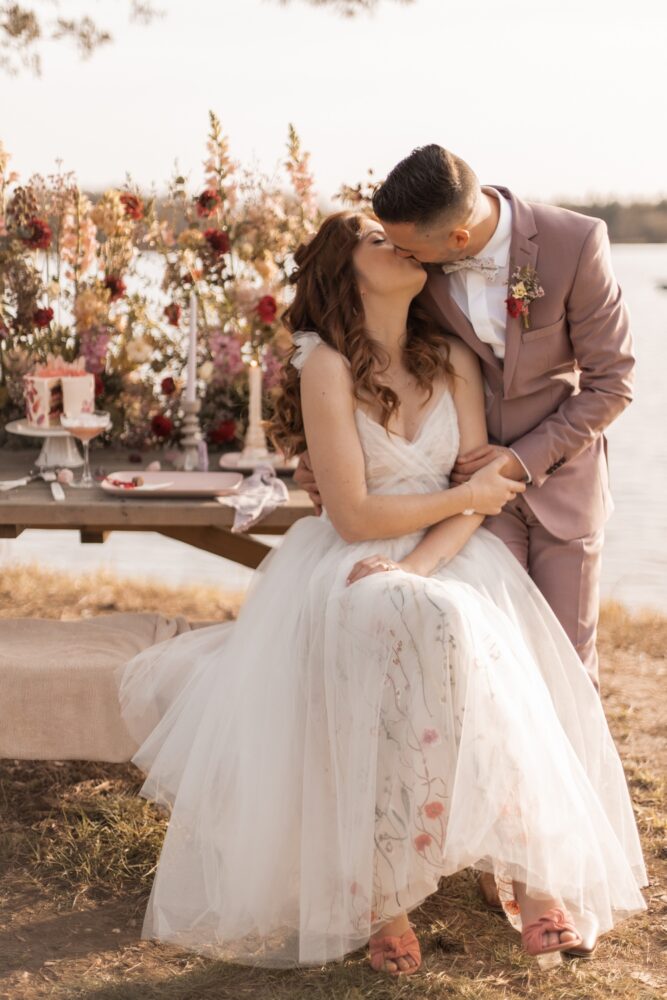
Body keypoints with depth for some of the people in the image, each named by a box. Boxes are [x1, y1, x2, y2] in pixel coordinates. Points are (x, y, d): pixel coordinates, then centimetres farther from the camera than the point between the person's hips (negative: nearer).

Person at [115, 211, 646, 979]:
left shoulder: (453, 361, 7)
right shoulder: (326, 367, -10)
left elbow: (481, 491, 1)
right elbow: (354, 514, -13)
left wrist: (418, 565, -17)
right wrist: (467, 497, -5)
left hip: (446, 561, 5)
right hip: (350, 569, -4)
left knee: (505, 677, -27)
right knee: (422, 634, -35)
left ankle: (530, 872, -21)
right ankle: (382, 893, -27)